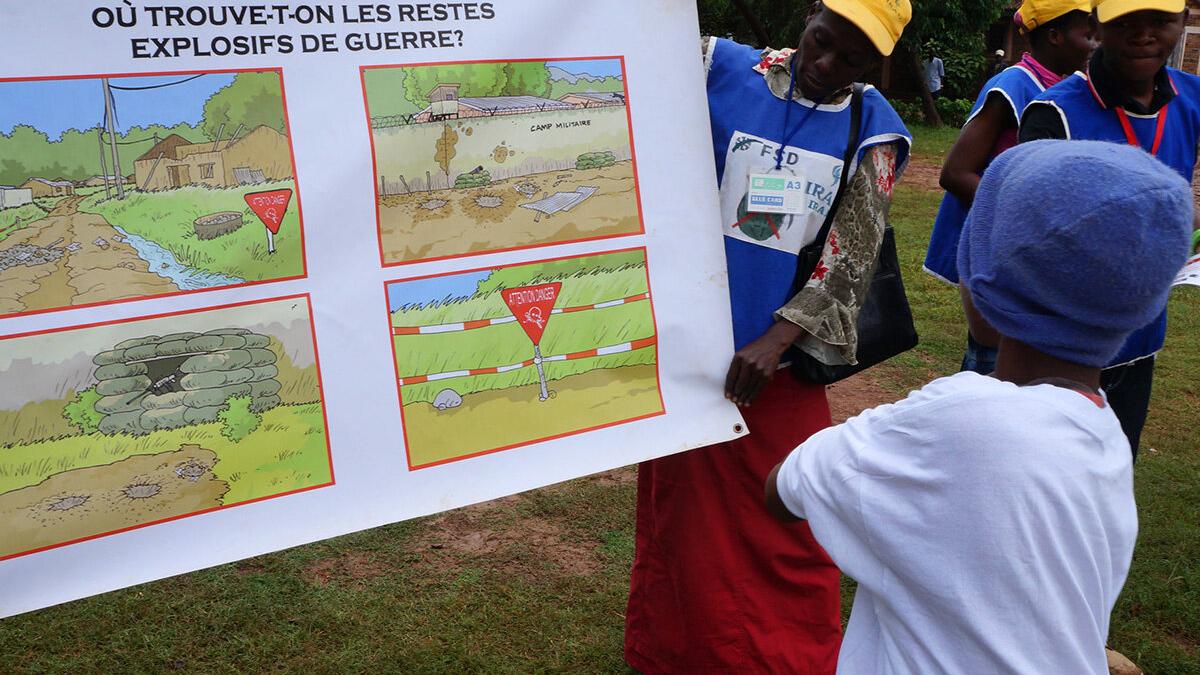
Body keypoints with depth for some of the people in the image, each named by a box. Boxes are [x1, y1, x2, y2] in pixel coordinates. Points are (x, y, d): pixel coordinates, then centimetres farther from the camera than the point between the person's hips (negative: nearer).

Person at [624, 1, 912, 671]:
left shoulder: (872, 130, -1)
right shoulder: (720, 70, -1)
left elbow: (852, 262, -6)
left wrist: (774, 341, -18)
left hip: (782, 357, 0)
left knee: (786, 525, 6)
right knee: (685, 513, 12)